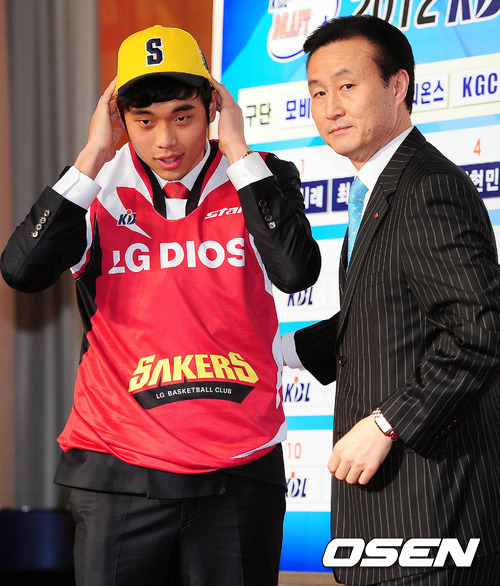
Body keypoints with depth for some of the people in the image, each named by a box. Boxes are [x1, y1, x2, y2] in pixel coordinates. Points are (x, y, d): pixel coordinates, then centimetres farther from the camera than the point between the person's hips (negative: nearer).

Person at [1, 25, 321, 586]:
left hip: (239, 474, 0)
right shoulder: (97, 188, 4)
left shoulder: (259, 178, 4)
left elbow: (296, 271, -14)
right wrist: (93, 158, -10)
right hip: (120, 470, 0)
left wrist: (237, 150, -10)